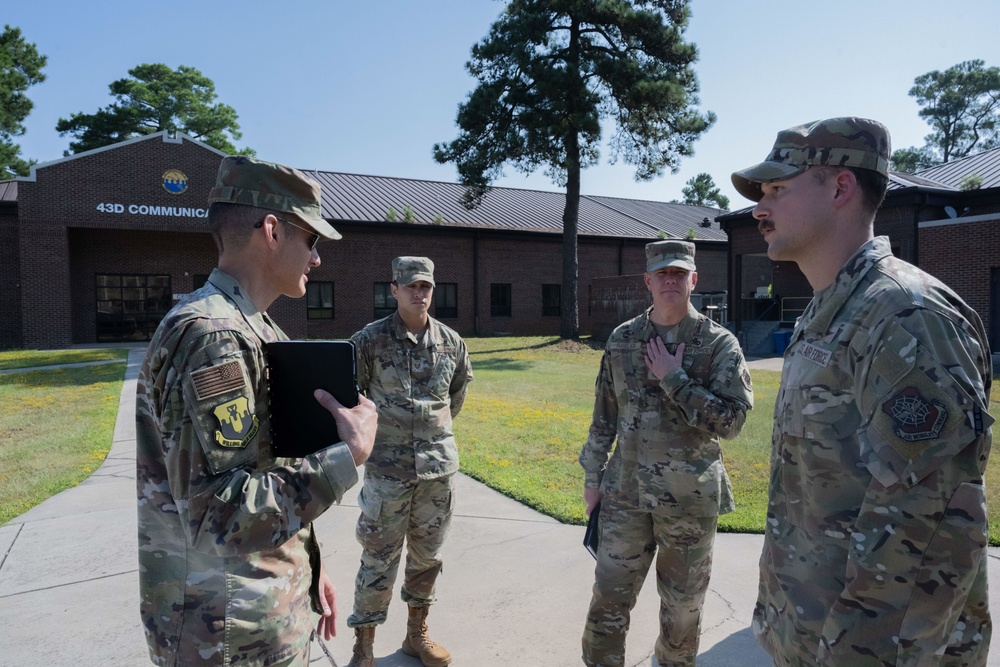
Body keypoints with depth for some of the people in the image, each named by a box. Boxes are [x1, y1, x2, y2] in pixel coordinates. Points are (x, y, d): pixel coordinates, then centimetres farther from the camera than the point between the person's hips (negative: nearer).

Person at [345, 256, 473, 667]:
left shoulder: (452, 342, 1)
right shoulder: (369, 340, -10)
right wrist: (369, 431, 8)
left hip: (439, 466, 4)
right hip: (387, 468, -3)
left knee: (427, 555, 16)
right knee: (379, 560, 5)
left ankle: (417, 633, 36)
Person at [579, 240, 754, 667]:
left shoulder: (720, 344, -7)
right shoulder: (622, 340, 1)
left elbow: (730, 420, -16)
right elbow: (604, 415, 7)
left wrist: (673, 379, -19)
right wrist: (592, 476, 9)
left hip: (689, 499, -1)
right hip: (625, 491, 2)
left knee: (683, 605, 17)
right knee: (608, 598, 10)